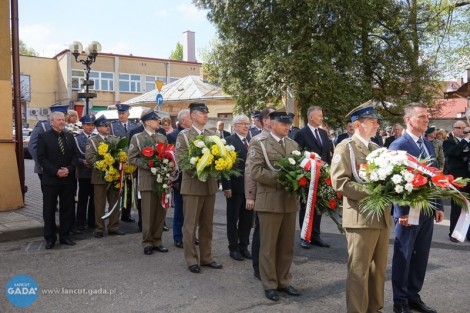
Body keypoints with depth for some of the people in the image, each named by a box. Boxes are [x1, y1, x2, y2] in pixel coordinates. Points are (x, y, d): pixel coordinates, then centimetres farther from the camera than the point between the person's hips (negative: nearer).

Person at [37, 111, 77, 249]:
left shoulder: (69, 136, 10)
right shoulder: (43, 137, -1)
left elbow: (74, 155, 8)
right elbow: (41, 158, -7)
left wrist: (69, 169, -9)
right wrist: (56, 171, -15)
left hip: (68, 179, 3)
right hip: (50, 179, -3)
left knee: (67, 208, 8)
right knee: (49, 210, 4)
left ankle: (65, 235, 18)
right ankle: (50, 238, 14)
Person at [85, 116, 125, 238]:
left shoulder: (115, 139, 12)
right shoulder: (92, 141, 0)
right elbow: (89, 157, -12)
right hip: (100, 176, -4)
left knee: (115, 202, 8)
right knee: (100, 204, 3)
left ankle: (113, 227, 17)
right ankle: (99, 228, 12)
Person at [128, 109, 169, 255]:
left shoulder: (162, 137, 14)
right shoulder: (137, 138, 1)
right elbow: (132, 158, -5)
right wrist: (147, 165, -16)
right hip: (147, 180, -4)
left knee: (161, 212, 7)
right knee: (148, 213, 0)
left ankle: (157, 241, 18)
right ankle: (147, 242, 12)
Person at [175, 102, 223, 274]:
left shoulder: (213, 135, 10)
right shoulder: (184, 135, -3)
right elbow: (181, 160, -11)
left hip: (210, 184, 5)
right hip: (192, 184, -5)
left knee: (207, 224, 12)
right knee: (190, 224, 3)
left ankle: (206, 257, 23)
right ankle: (192, 260, 14)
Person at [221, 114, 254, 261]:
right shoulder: (229, 141, -6)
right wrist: (226, 187, -16)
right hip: (235, 187, -5)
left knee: (247, 218, 13)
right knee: (233, 219, 8)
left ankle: (244, 246, 26)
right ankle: (234, 248, 19)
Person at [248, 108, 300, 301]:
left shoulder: (293, 145, 13)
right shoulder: (259, 144, -5)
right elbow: (256, 172, -14)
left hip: (290, 201, 6)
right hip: (270, 201, -5)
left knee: (287, 246, 13)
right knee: (268, 246, 5)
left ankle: (283, 281, 27)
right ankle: (270, 285, 18)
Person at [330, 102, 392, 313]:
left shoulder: (378, 149, 16)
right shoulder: (345, 147, -7)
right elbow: (339, 182, -16)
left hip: (382, 217, 7)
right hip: (361, 218, -7)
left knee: (379, 269, 16)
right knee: (359, 271, 2)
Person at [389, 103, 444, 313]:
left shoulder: (429, 145, 12)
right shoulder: (398, 145, -12)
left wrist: (438, 206, 11)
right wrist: (402, 212, -17)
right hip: (408, 211, -7)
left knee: (421, 256, 15)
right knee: (403, 257, 6)